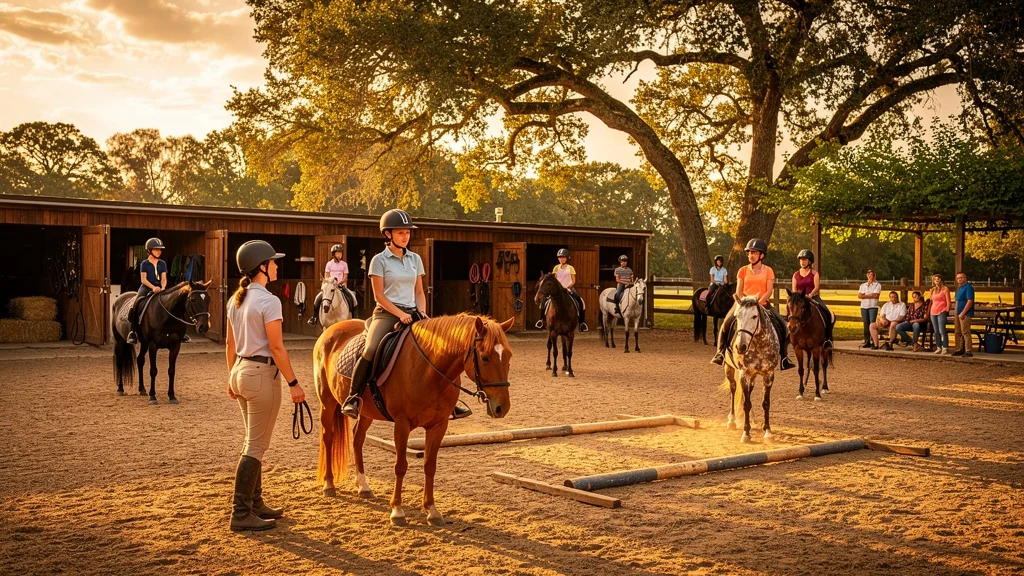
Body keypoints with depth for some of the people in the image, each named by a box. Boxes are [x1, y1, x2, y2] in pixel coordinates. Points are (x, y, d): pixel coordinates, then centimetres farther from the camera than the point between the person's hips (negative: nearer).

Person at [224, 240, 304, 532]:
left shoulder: (236, 300, 9)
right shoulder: (268, 301, -16)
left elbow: (230, 344, 14)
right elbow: (276, 347, -18)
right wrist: (293, 383, -13)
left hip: (241, 371, 9)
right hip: (262, 373, -9)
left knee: (253, 443, 18)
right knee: (256, 447, -2)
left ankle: (255, 504, 27)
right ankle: (241, 514, 2)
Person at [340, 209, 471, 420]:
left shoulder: (415, 259, 13)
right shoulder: (379, 260, -1)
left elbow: (419, 292, 15)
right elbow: (379, 295, -6)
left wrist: (421, 312, -3)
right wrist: (400, 314, -17)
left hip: (412, 314, 5)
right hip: (387, 313, -5)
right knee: (370, 351, -30)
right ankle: (353, 397, -16)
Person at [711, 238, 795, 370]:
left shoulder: (768, 271, 3)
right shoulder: (743, 270, 6)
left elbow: (769, 291, -5)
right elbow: (739, 292, 3)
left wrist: (759, 302, -20)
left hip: (762, 304, 0)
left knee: (782, 325, -16)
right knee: (727, 324, -22)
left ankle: (784, 357, -2)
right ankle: (721, 353, -5)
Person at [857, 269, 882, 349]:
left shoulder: (877, 285, 6)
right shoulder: (863, 285, 18)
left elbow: (876, 295, -8)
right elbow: (859, 296, 5)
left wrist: (865, 295, -3)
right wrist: (870, 295, -6)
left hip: (873, 306, -4)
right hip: (864, 306, 4)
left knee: (872, 324, -12)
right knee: (866, 324, 2)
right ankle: (867, 341, 3)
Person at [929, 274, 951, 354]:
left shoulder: (945, 289, -1)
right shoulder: (933, 290, 17)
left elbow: (948, 302, -4)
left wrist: (947, 311, -9)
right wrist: (929, 311, 15)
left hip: (941, 312, -6)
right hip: (933, 312, 6)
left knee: (942, 330, -12)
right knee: (936, 331, 6)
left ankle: (945, 348, -9)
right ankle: (938, 347, 10)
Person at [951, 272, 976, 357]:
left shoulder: (968, 287, -11)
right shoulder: (959, 288, 18)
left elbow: (970, 301, -19)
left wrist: (963, 313, -20)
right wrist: (955, 299, 9)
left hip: (965, 314, -10)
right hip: (958, 313, 10)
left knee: (965, 332, -10)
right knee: (957, 332, 13)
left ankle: (968, 351, -8)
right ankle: (959, 349, 22)